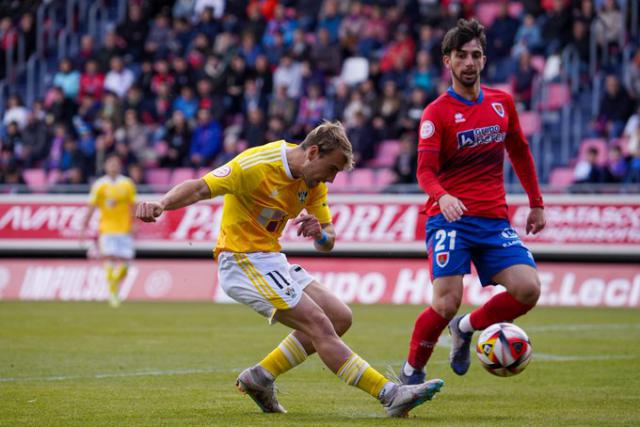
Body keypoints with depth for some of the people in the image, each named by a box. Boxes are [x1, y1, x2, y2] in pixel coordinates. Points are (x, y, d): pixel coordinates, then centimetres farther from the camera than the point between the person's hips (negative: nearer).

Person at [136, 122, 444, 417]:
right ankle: (390, 394, -19)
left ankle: (260, 376, 9)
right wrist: (161, 205, -44)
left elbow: (327, 244, 7)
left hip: (271, 259, 9)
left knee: (339, 317, 7)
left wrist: (321, 233, -18)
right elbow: (199, 188, -25)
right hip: (243, 261, -9)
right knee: (319, 325, -17)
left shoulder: (313, 181, 5)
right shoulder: (255, 165, -19)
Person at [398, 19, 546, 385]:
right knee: (447, 303, -18)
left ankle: (466, 328, 11)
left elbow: (520, 153, 24)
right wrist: (443, 197, -33)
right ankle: (411, 373, 5)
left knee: (528, 289, -15)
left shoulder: (502, 103, 11)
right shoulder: (437, 112, -3)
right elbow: (426, 170, -12)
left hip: (495, 219, 4)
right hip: (451, 218, -4)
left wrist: (536, 204, 22)